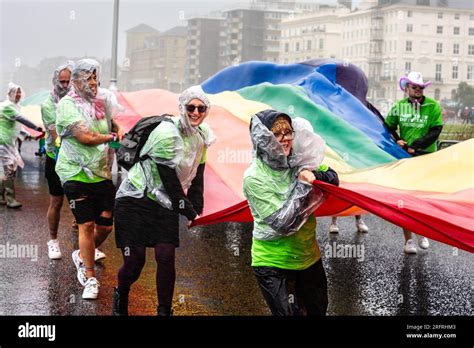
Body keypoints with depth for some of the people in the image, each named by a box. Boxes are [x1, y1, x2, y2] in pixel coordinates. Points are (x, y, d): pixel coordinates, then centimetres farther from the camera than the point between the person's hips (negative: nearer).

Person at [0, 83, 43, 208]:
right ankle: (10, 199, -10)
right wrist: (37, 128, -31)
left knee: (11, 170, 9)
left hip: (11, 142, 10)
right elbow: (21, 119, -26)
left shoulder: (15, 106, 16)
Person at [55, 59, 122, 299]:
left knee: (106, 225, 5)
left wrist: (119, 130, 5)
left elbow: (113, 124, 28)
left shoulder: (102, 102, 9)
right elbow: (84, 137, -18)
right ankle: (90, 280, 10)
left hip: (103, 173, 5)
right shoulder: (67, 105, -9)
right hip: (76, 174, -5)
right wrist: (113, 137, -7)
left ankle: (83, 256, 34)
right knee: (87, 225, -3)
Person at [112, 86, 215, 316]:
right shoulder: (167, 133, -23)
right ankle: (121, 297, 27)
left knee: (166, 258, -7)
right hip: (136, 199, -6)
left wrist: (196, 207, 6)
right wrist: (188, 211, -10)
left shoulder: (202, 135, 2)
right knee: (134, 262, -5)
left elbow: (197, 174, 12)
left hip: (165, 204, 6)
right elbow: (169, 180, -20)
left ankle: (164, 311, 9)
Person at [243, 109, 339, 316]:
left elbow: (333, 178, 5)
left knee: (319, 310, 18)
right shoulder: (254, 178, -20)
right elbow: (282, 223, -24)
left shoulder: (298, 162, -4)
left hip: (309, 257, 6)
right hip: (273, 265, -6)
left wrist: (315, 175, -16)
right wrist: (303, 185, -23)